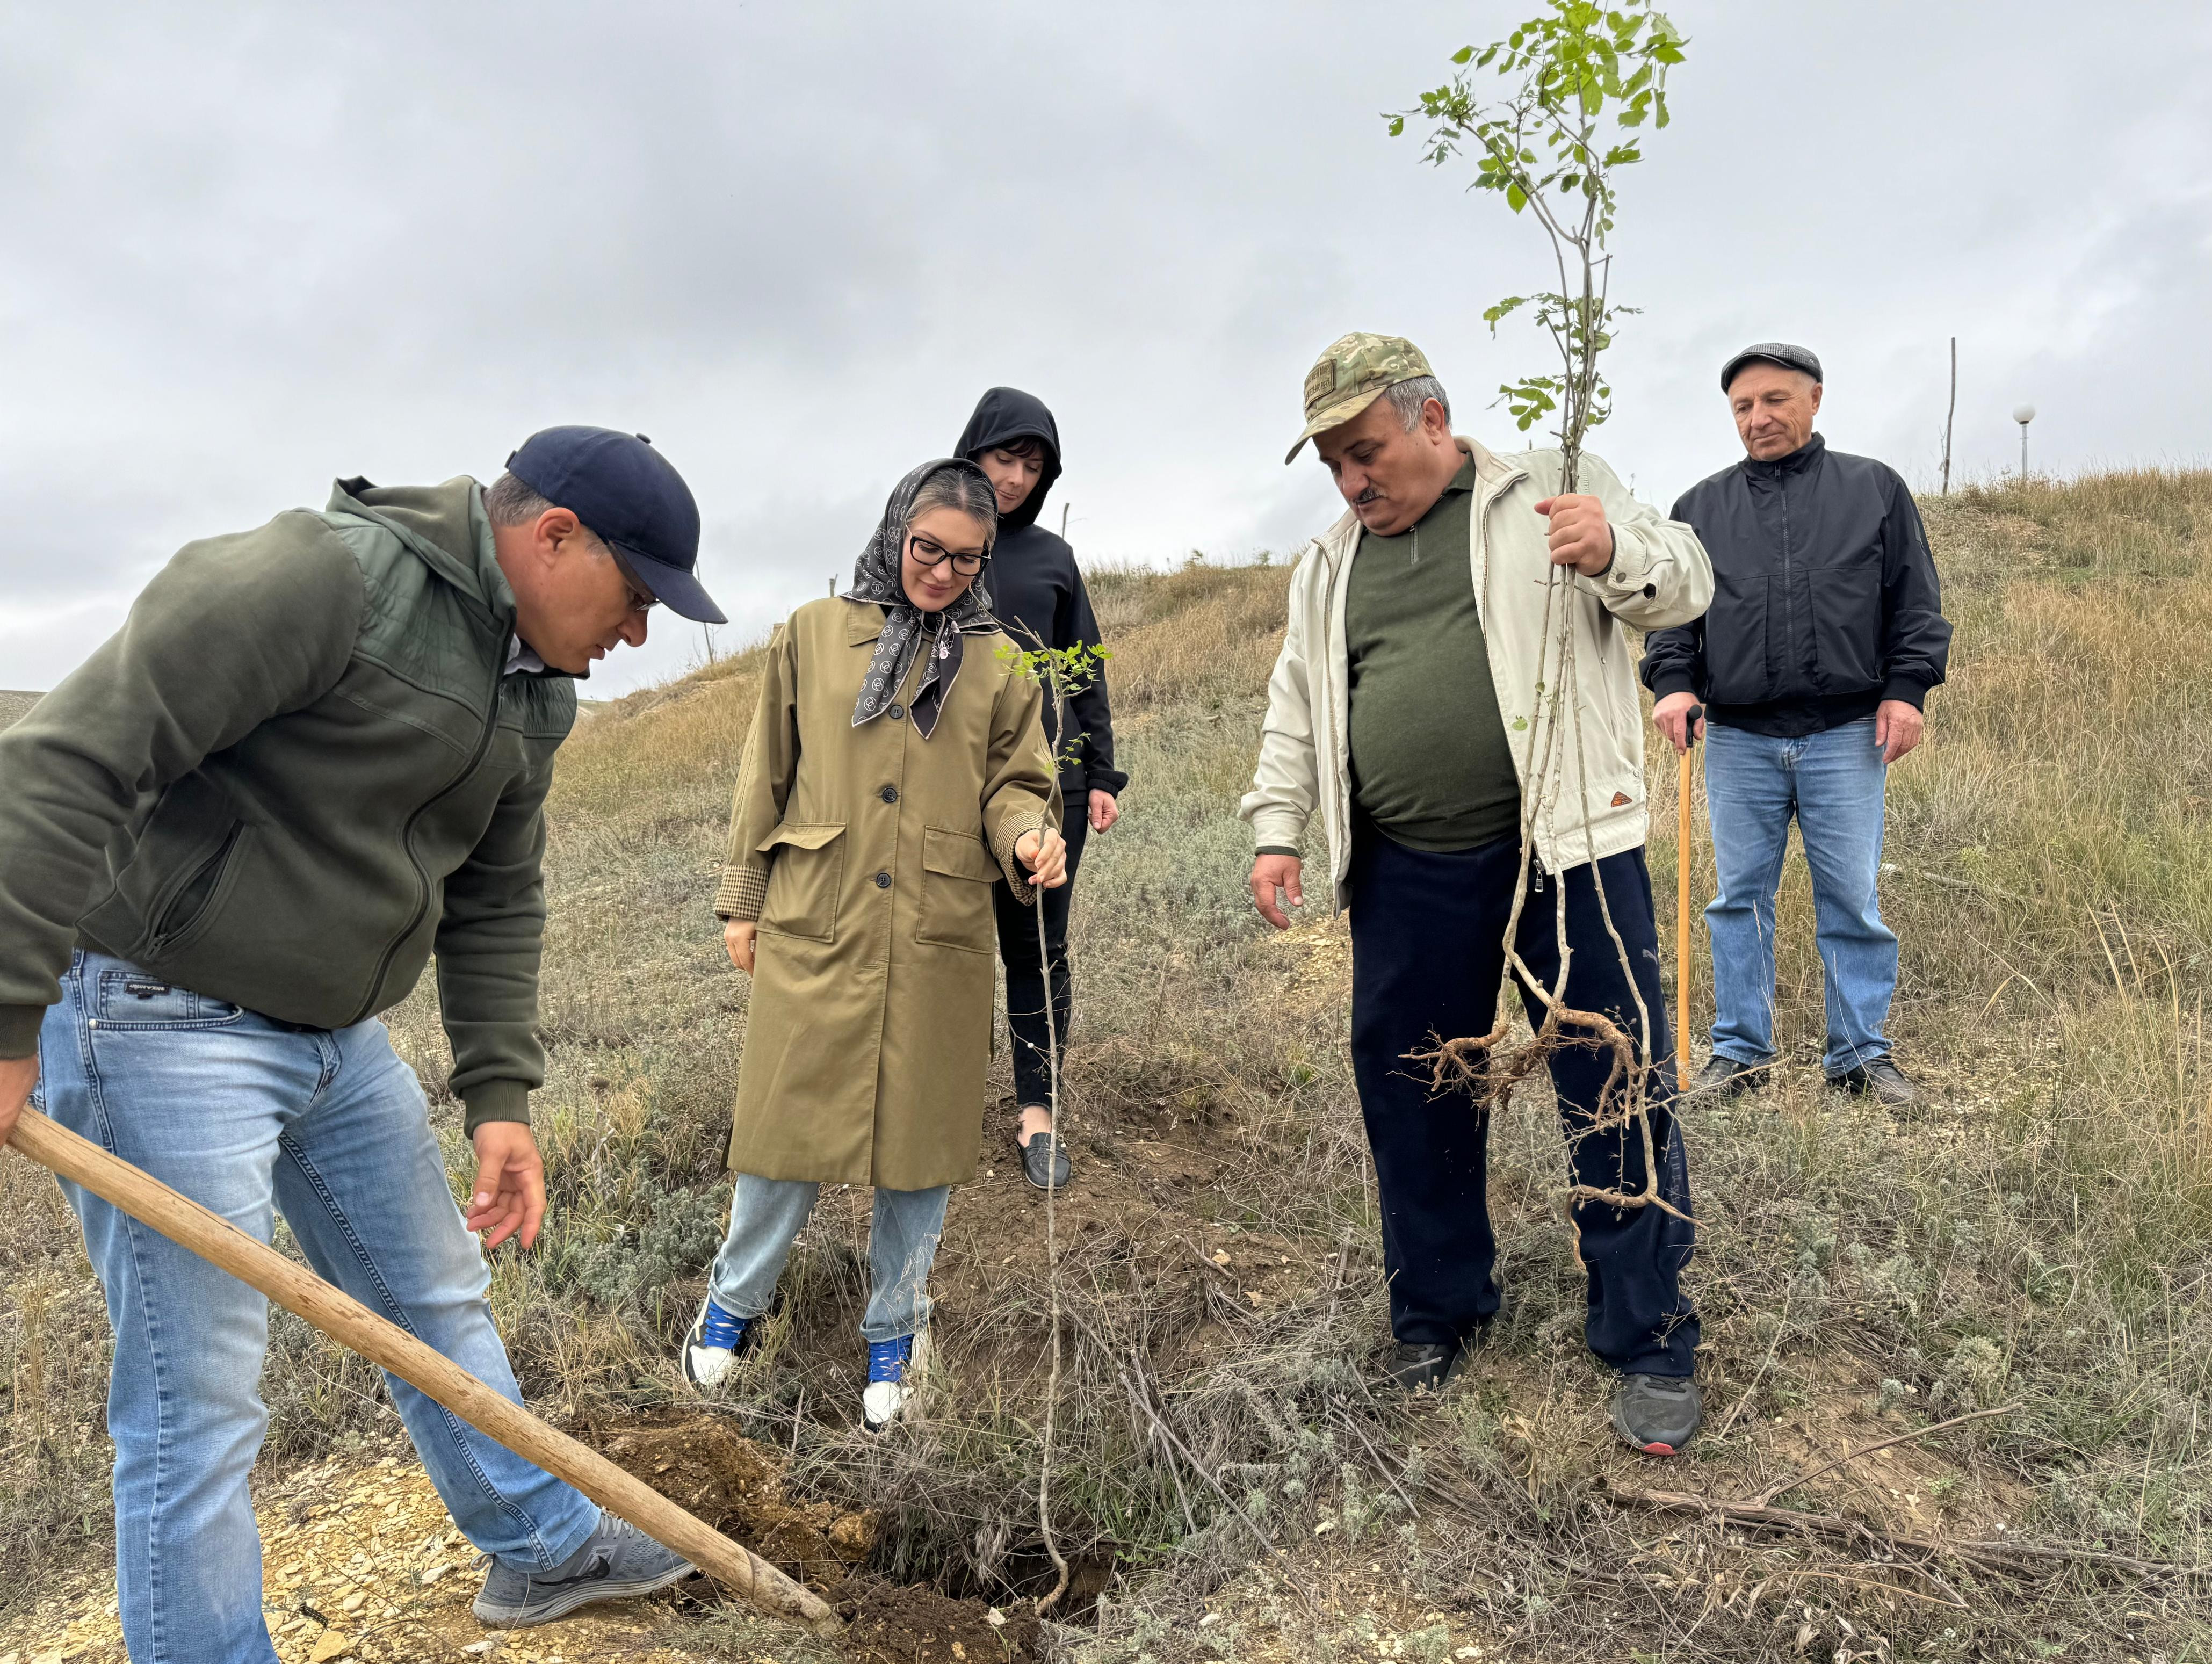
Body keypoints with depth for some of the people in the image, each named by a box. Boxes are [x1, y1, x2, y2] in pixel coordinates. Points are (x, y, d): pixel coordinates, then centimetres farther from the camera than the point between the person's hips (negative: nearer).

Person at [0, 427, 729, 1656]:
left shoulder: (533, 691, 7)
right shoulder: (321, 575, -22)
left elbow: (497, 904, 12)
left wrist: (501, 1097, 6)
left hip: (340, 1036, 9)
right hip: (164, 1022, -8)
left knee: (436, 1302, 19)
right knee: (197, 1411, 0)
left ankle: (542, 1549, 38)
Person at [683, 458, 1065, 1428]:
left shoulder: (1000, 664, 6)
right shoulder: (814, 634, 4)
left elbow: (1014, 785, 7)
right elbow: (767, 774, 8)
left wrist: (1027, 837, -16)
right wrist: (741, 901, 8)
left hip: (939, 941, 1)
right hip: (813, 931, 0)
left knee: (919, 1135, 10)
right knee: (790, 1124, 8)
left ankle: (893, 1329, 32)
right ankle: (735, 1302, 35)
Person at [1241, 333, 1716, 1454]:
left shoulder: (1549, 492, 3)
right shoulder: (1327, 569, 15)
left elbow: (1683, 583, 0)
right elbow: (1295, 712, 20)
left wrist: (1615, 551, -21)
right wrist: (1276, 833, 10)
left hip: (1566, 852, -4)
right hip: (1405, 876, 4)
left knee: (1621, 1094, 1)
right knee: (1411, 1096, 12)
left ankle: (1648, 1343, 19)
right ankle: (1437, 1315, 32)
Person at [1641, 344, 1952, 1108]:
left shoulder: (1875, 489, 10)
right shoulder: (1700, 507, 13)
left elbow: (1916, 603, 9)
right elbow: (1670, 609, 12)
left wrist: (1906, 688, -2)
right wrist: (1673, 681, -5)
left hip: (1846, 736, -1)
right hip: (1737, 739, 1)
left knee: (1852, 900, 3)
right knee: (1740, 898, 5)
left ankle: (1861, 1052, 15)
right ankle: (1739, 1051, 16)